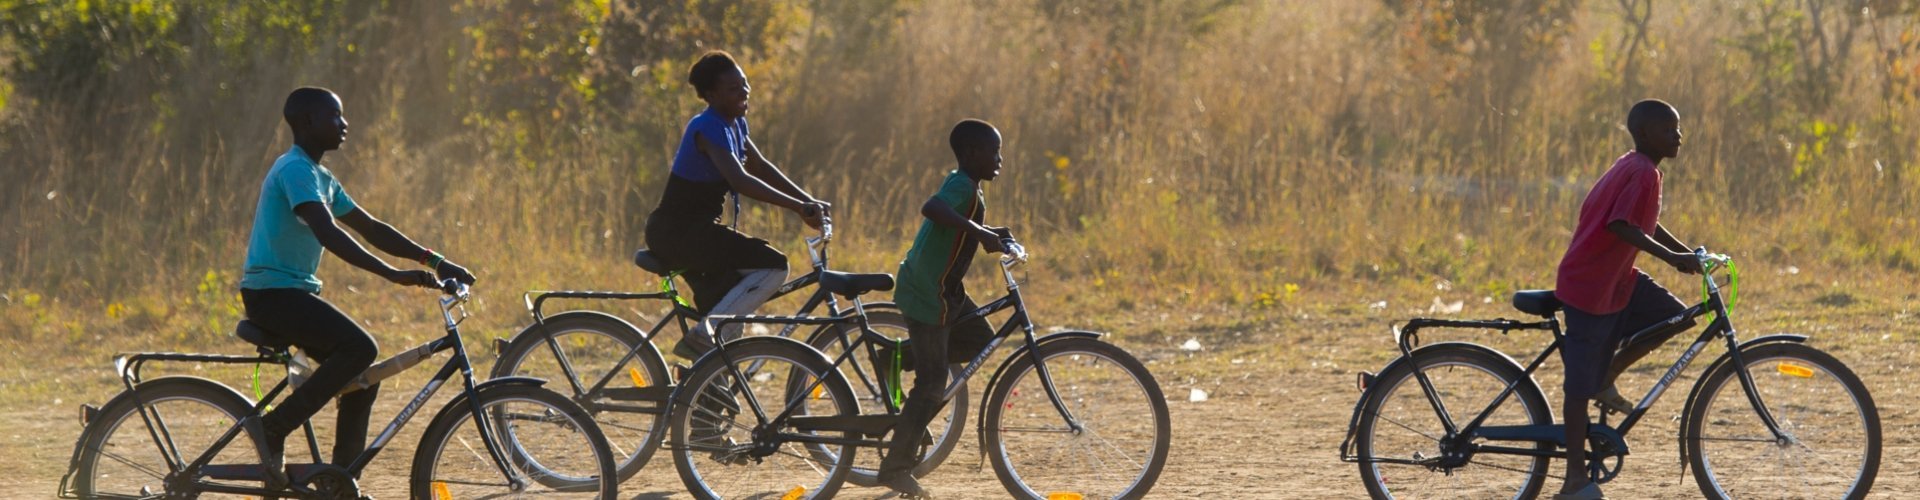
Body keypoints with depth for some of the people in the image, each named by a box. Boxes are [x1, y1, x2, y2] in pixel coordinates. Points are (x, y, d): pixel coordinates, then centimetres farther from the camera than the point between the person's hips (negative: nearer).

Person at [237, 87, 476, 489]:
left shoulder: (321, 178, 18)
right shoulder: (296, 170, -15)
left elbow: (370, 229, 19)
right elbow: (328, 233, -27)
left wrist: (436, 262, 10)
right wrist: (393, 274, -32)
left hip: (295, 294, 10)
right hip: (272, 293, -10)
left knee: (363, 374, 4)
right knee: (360, 348, -24)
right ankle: (272, 428, -19)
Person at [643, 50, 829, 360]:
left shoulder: (735, 125, 12)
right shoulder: (709, 128, -19)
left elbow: (761, 168, 17)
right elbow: (740, 180, -32)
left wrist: (809, 201, 5)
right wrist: (798, 207, -38)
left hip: (694, 231, 11)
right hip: (678, 232, -11)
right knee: (773, 266, -19)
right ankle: (702, 339, -18)